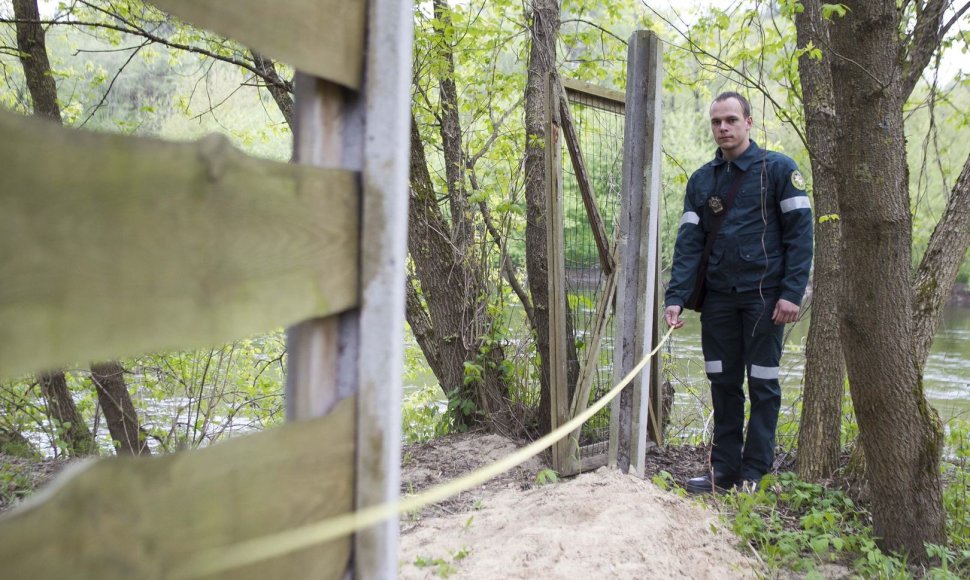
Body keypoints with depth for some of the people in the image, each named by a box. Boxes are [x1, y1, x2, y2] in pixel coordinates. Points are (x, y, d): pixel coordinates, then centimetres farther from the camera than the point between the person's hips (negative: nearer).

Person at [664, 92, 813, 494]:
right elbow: (688, 243, 5)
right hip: (718, 298, 4)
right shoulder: (701, 180, 10)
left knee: (762, 384, 1)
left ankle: (753, 476, 8)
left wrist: (792, 293, -14)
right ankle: (723, 471, 16)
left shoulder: (778, 169, -2)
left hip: (763, 296, -4)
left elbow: (800, 233, -6)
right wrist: (676, 297, -6)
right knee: (723, 384, 8)